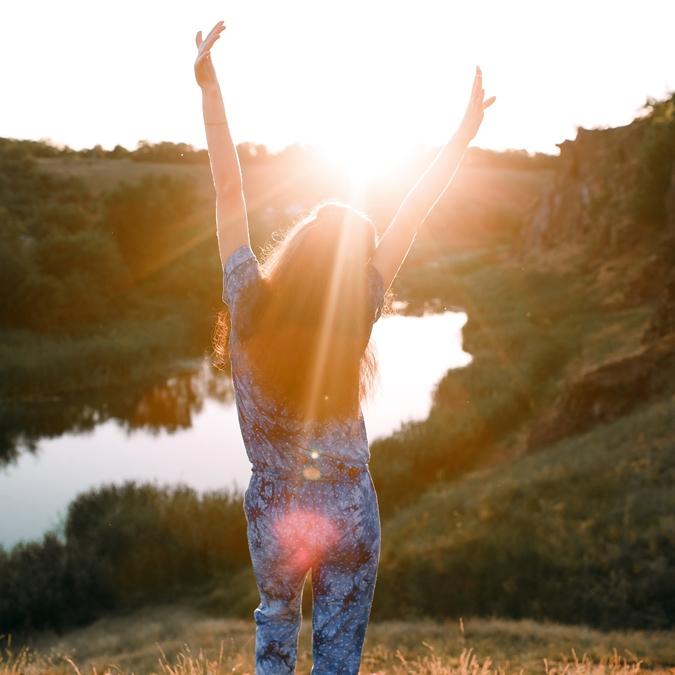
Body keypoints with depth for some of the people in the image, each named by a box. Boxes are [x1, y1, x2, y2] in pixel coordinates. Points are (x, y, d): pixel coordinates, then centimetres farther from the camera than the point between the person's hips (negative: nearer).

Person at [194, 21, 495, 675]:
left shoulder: (249, 303, -16)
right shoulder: (354, 318, -17)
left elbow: (228, 193, -11)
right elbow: (412, 216, -11)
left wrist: (209, 87, -4)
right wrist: (463, 136, -3)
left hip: (271, 508, 2)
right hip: (348, 511, -1)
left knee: (275, 622, 29)